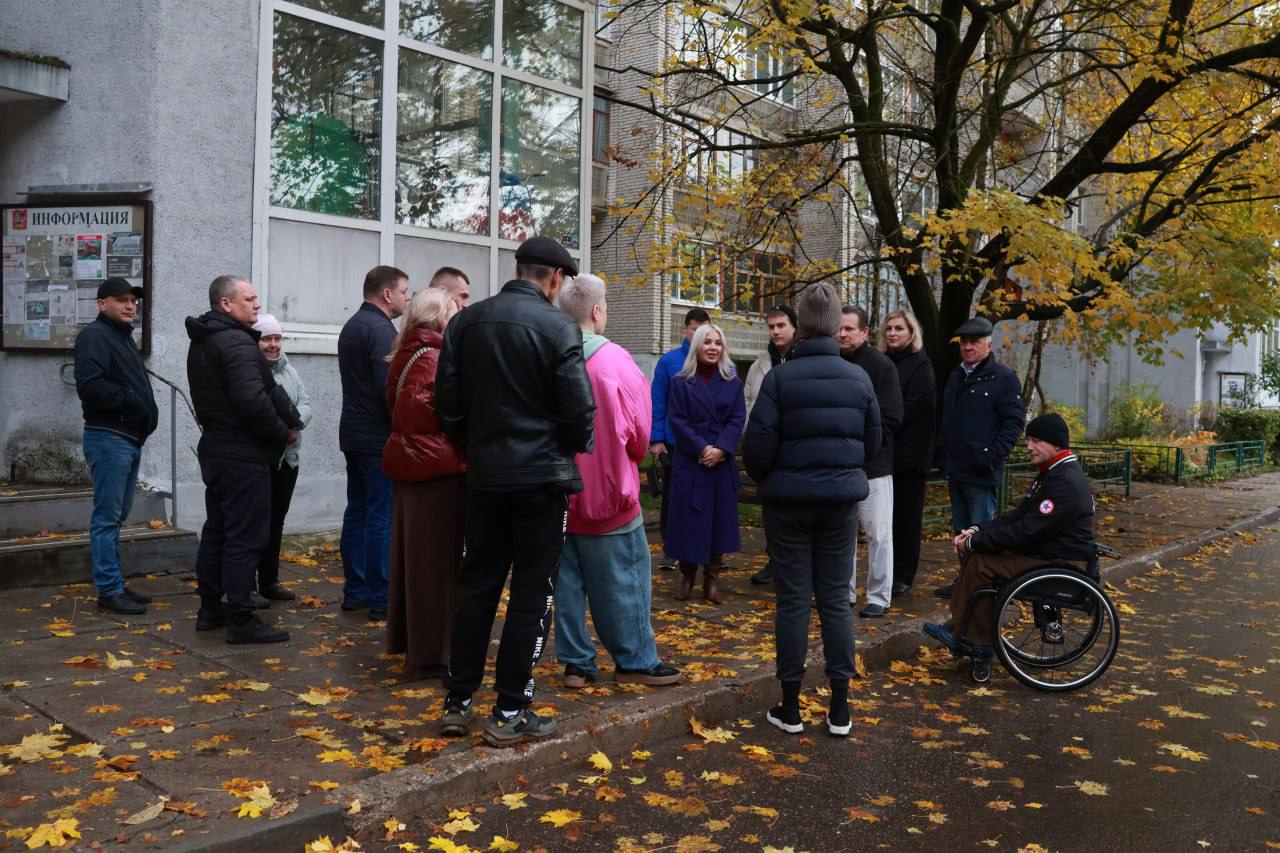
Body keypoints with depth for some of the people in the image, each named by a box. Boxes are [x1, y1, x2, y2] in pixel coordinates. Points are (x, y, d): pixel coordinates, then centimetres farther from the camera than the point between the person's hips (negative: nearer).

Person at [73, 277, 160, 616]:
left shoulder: (123, 337, 21)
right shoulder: (95, 336, -9)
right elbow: (90, 386, -23)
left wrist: (147, 410, 9)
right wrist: (129, 399, -17)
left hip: (130, 438, 10)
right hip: (108, 438, -10)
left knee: (117, 515, 14)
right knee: (107, 516, -5)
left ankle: (115, 585, 21)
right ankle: (109, 591, -1)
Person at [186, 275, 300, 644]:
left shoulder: (202, 342, 16)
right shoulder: (237, 343, -18)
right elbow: (253, 401, -29)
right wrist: (284, 433, -13)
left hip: (215, 448, 10)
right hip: (244, 456, -10)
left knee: (217, 530, 17)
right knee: (246, 537, -6)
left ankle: (210, 608, 26)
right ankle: (241, 620, -2)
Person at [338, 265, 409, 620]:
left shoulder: (351, 326, 17)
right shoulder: (381, 329, -15)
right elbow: (389, 388, -22)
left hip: (353, 434, 10)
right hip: (378, 438, -10)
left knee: (357, 512, 13)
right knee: (382, 518, -5)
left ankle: (355, 591, 20)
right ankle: (381, 598, 0)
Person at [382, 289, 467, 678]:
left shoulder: (409, 354, 13)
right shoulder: (434, 358, -16)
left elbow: (400, 407, 14)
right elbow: (416, 408, -27)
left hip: (412, 464, 10)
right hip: (437, 468, -10)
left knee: (413, 557, 16)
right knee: (436, 563, -3)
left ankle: (408, 638, 28)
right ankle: (432, 654, 4)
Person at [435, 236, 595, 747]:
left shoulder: (467, 321, 4)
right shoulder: (558, 327, -12)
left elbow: (447, 398, 6)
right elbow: (578, 408, -14)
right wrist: (576, 446, 6)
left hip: (485, 474, 5)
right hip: (541, 475, -5)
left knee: (476, 585, 14)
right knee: (532, 592, 4)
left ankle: (457, 702, 20)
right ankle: (510, 713, 9)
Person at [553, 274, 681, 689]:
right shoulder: (614, 360, -14)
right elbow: (639, 433, -7)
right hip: (607, 490, -4)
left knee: (568, 577, 11)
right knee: (623, 579, 7)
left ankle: (576, 662, 18)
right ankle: (635, 660, 16)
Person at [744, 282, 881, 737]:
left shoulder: (780, 377, -11)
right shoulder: (858, 378, 1)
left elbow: (758, 445, -12)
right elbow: (872, 440, 8)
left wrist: (765, 479, 8)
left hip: (789, 499, -3)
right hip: (841, 499, 3)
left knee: (793, 601, 4)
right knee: (836, 601, 9)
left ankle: (790, 707, 13)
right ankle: (840, 708, 14)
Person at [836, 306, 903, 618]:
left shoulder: (880, 365, -8)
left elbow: (892, 419, -12)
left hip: (873, 465, -5)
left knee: (878, 533, 2)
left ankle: (879, 597, 12)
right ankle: (844, 591, 24)